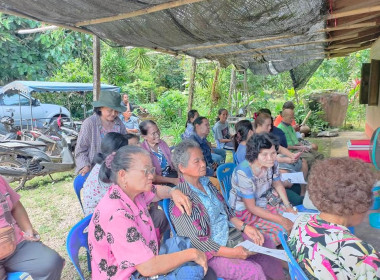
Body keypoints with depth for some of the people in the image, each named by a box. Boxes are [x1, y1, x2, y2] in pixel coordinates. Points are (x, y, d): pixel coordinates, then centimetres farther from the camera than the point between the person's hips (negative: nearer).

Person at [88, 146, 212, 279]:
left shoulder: (133, 191, -7)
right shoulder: (116, 215, -31)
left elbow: (156, 191, 15)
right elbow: (147, 268, -31)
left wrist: (174, 192, -7)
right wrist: (192, 253, -21)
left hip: (142, 267, 7)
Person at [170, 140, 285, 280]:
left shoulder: (206, 182, 3)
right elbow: (197, 242, -21)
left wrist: (244, 226, -4)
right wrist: (232, 253, -22)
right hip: (211, 252, -8)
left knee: (267, 244, 6)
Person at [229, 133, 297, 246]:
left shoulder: (272, 163, -16)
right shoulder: (244, 173, -35)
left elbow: (278, 185, 5)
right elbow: (251, 207, -25)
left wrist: (288, 206, -7)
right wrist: (281, 220, -24)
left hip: (265, 200, 7)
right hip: (245, 209, -6)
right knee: (283, 229, -16)